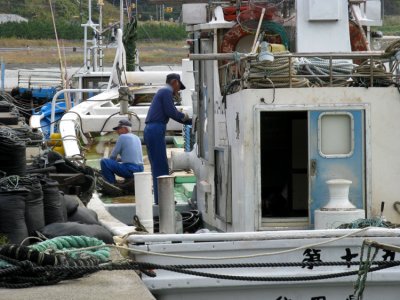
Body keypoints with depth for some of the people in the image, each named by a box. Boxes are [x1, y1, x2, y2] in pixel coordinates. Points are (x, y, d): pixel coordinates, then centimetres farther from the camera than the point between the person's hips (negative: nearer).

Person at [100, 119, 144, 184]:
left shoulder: (122, 137, -6)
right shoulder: (137, 138, 17)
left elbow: (113, 156, -2)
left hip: (130, 170, -9)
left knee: (104, 162, -10)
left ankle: (112, 184, -10)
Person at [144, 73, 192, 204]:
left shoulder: (162, 92, 26)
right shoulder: (167, 92, -5)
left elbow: (175, 115, 28)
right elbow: (171, 112, -13)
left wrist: (193, 122, 25)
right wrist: (185, 117, 5)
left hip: (150, 131, 10)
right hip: (156, 131, -10)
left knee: (158, 166, 11)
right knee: (160, 166, -8)